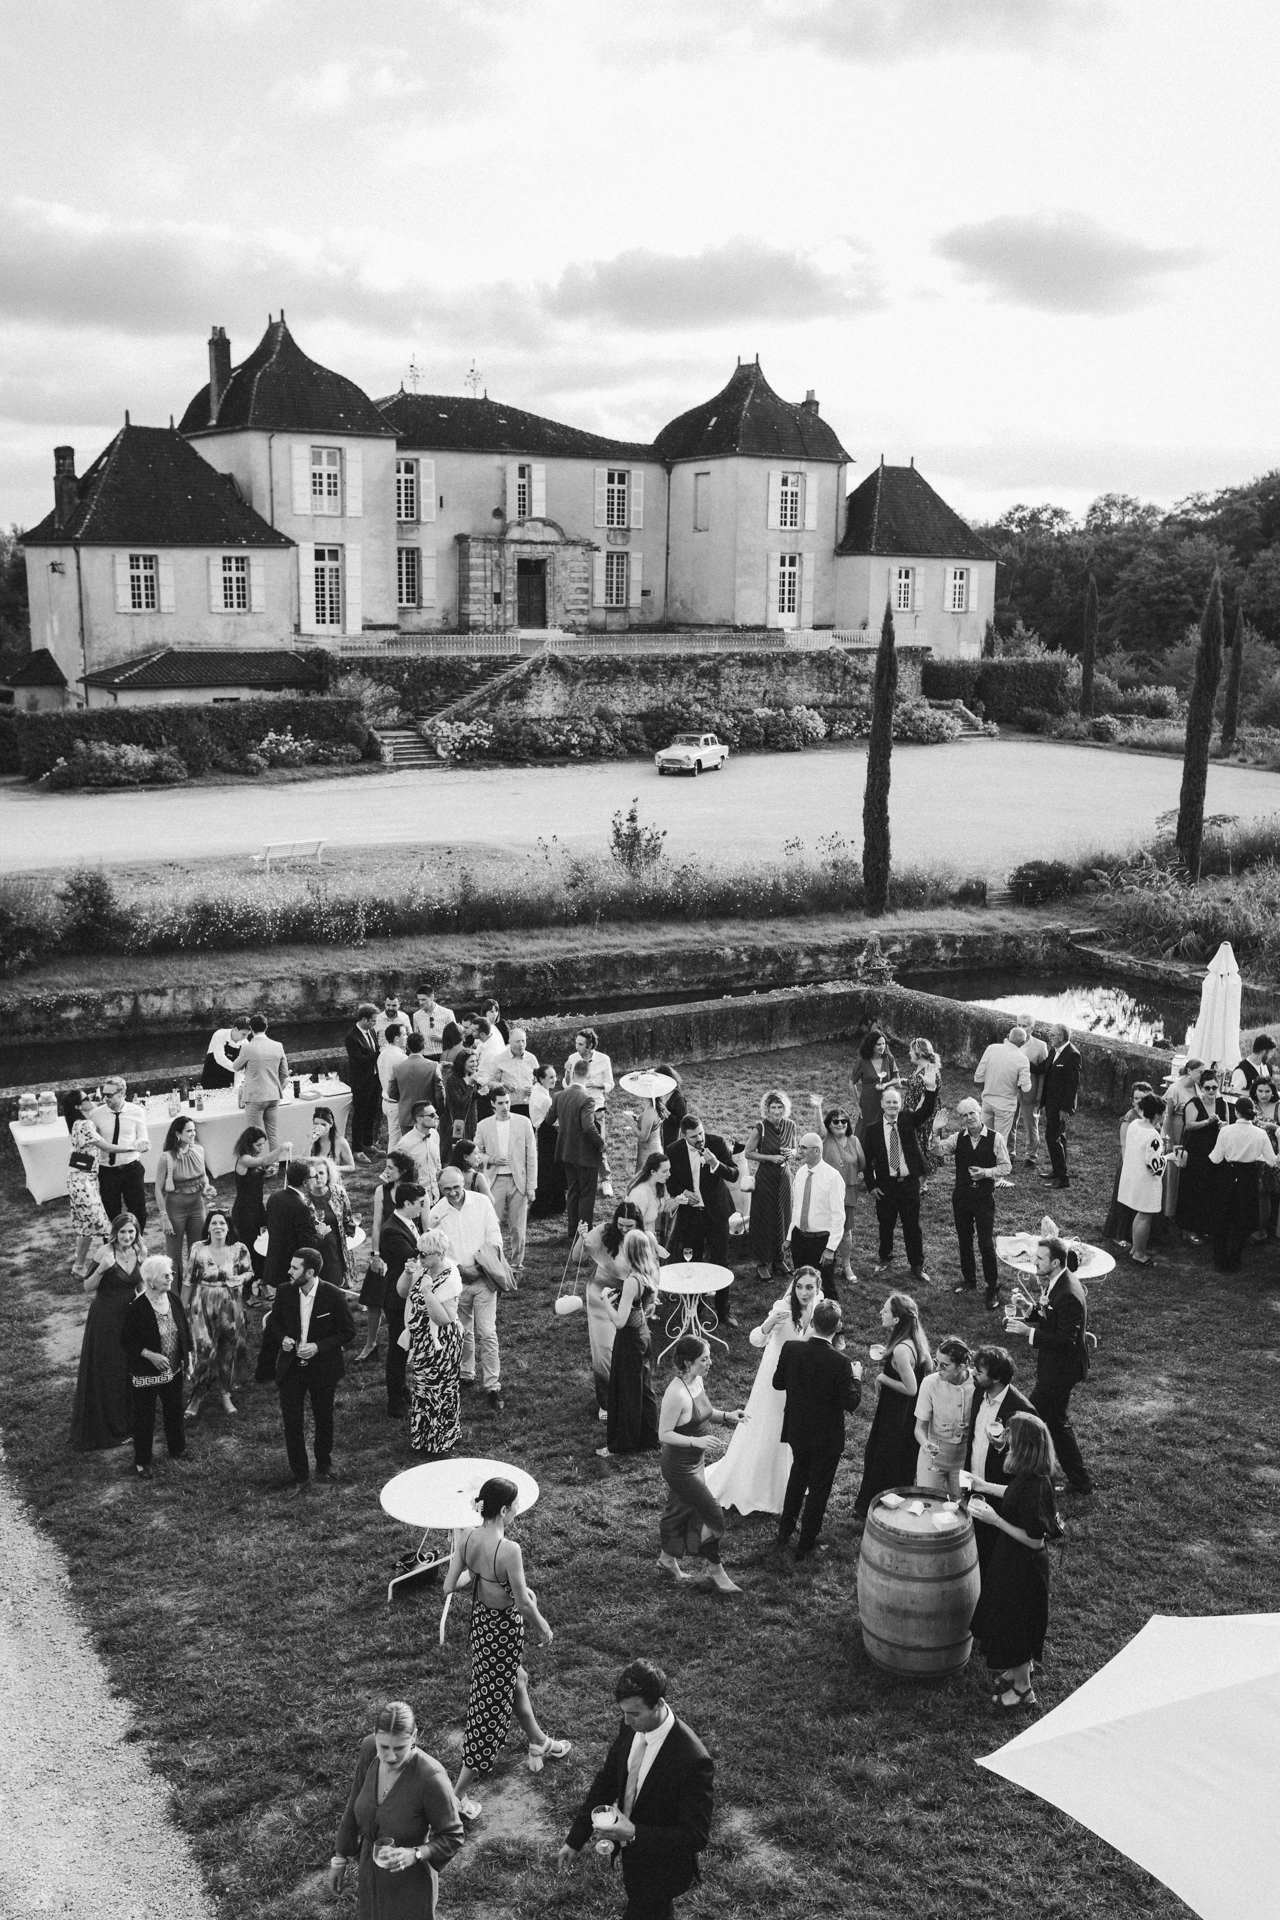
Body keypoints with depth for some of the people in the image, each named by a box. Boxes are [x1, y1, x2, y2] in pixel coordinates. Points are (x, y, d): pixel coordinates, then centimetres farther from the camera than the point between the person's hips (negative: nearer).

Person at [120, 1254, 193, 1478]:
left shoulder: (174, 1300, -4)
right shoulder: (137, 1307, -21)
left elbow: (184, 1330, 9)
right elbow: (126, 1342, -15)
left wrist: (188, 1358, 9)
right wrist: (151, 1355, -23)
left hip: (173, 1370, 6)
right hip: (146, 1373, -5)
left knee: (174, 1409, 20)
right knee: (144, 1417, 6)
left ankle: (177, 1449, 40)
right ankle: (141, 1462, 19)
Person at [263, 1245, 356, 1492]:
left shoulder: (334, 1295, -18)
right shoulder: (285, 1292, -8)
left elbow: (348, 1332, -9)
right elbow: (275, 1320, 11)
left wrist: (319, 1347, -20)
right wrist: (282, 1338, -10)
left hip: (322, 1367, -2)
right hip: (290, 1367, 2)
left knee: (324, 1418, 16)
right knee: (292, 1421, 1)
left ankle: (324, 1464, 39)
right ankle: (300, 1476, 14)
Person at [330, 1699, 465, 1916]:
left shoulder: (431, 1778, -33)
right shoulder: (369, 1749, -18)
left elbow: (453, 1836, -18)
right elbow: (355, 1806, -1)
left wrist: (415, 1854, -33)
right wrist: (340, 1858, 7)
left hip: (411, 1882, -5)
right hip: (372, 1874, 5)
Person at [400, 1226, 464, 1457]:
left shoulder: (449, 1280, -26)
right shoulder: (423, 1268, -3)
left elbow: (445, 1319, -29)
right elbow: (402, 1292, 5)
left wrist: (427, 1291, -36)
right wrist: (408, 1273, -13)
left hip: (440, 1346, -8)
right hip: (420, 1341, 8)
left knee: (438, 1391, 8)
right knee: (421, 1389, 21)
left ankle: (441, 1444, 26)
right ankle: (423, 1437, 40)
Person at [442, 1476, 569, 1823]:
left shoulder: (465, 1537, -14)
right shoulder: (508, 1550, -32)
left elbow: (449, 1586, -7)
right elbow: (524, 1603, -22)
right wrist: (545, 1628, -4)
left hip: (480, 1618, 7)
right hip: (504, 1627, -7)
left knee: (516, 1680, 30)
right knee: (493, 1703, 7)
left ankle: (539, 1743, 54)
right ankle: (459, 1793, 16)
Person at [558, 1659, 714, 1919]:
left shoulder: (693, 1761, -35)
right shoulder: (631, 1727, -14)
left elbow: (696, 1836, -26)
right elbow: (606, 1780, 0)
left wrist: (635, 1833, -32)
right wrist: (575, 1840, -1)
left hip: (662, 1870, -6)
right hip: (631, 1850, 7)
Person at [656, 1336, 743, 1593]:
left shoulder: (697, 1381, -3)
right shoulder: (676, 1394, -30)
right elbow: (664, 1435, -23)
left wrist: (726, 1415, -1)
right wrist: (696, 1441, -31)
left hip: (694, 1462, 8)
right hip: (679, 1468, -8)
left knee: (679, 1511, 24)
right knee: (713, 1516, 0)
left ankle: (668, 1558, 44)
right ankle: (715, 1571, 19)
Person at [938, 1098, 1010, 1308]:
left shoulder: (995, 1138, -9)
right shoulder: (958, 1137, -1)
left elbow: (1005, 1167, -4)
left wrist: (985, 1172, -20)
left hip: (984, 1196, -4)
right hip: (961, 1195, 4)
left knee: (986, 1244, -5)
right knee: (964, 1241, 14)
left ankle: (993, 1289, 7)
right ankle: (969, 1281, 31)